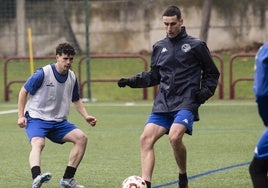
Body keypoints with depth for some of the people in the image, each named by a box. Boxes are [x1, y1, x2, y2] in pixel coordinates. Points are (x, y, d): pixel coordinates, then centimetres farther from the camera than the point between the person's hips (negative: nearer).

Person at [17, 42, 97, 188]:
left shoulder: (72, 78, 7)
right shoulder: (43, 74, -11)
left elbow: (76, 100, 22)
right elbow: (23, 92, -2)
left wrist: (86, 116, 6)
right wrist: (21, 116, -8)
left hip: (58, 122, 6)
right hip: (36, 118, -6)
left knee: (81, 138, -12)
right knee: (38, 143, -35)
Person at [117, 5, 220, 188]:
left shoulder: (196, 46, 2)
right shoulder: (159, 47, 14)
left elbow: (212, 73, 10)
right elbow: (153, 76, 23)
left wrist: (206, 91, -6)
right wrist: (132, 81, 9)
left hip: (186, 103, -5)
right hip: (163, 104, 5)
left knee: (175, 136, -28)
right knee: (146, 138, -13)